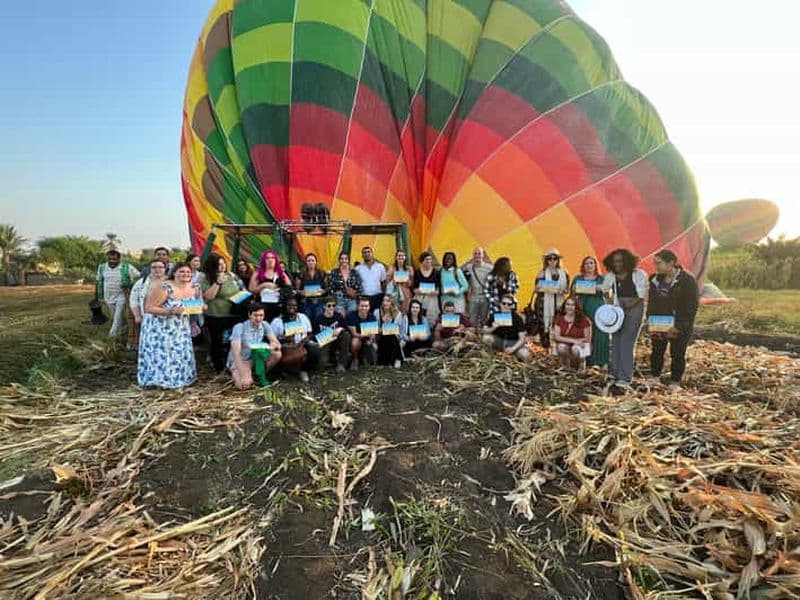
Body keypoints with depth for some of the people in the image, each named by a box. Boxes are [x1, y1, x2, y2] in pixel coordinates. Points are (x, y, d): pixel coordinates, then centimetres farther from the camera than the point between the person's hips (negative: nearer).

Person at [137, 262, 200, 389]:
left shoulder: (193, 288, -4)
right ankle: (159, 380, 9)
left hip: (180, 328, 6)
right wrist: (170, 311, -31)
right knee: (161, 354, -5)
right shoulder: (165, 288, -22)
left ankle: (178, 379, 24)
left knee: (180, 354, 9)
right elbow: (149, 308, -21)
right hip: (160, 327, -6)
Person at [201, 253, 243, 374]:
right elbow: (208, 296, -19)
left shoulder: (231, 276, 6)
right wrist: (218, 282, -23)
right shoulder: (206, 279, -7)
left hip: (234, 315, 4)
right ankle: (219, 368, 23)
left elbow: (241, 290, 17)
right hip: (215, 317, -4)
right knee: (217, 342, 9)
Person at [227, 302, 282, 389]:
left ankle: (260, 376, -2)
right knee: (244, 384, -32)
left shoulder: (265, 326, -7)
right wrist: (243, 375, -36)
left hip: (256, 360, 5)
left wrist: (274, 345, -39)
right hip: (239, 361, -4)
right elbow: (236, 354, -27)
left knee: (277, 354, -21)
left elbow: (278, 344, -12)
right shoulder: (239, 327, -21)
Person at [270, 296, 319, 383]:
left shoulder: (303, 318, 13)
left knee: (314, 349, -29)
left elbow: (310, 334, 9)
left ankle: (304, 370, -3)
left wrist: (303, 342, -12)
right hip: (286, 349, -3)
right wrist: (284, 339, -20)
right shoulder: (277, 321, 3)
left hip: (303, 346, 3)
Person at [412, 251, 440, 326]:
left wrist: (436, 292, -16)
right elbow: (414, 287, 5)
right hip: (419, 299, 0)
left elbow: (439, 287, 3)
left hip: (432, 299, 0)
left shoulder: (436, 272, 4)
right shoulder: (417, 272, 5)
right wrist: (416, 290, -15)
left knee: (431, 319, -3)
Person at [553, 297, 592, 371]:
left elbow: (587, 338, -5)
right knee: (561, 347, -33)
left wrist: (577, 341, -21)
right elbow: (556, 337, -14)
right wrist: (573, 340, -23)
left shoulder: (583, 319, -11)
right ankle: (565, 366, -3)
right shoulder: (559, 319, -8)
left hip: (579, 345, -1)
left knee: (576, 349, -35)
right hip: (564, 345, 1)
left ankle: (581, 362, 2)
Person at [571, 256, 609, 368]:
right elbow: (572, 295, 11)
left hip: (598, 309, 0)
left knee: (600, 334, -5)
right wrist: (574, 290, -10)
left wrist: (602, 289, -12)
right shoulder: (578, 279, 12)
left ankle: (600, 361, 3)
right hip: (583, 309, 0)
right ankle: (584, 361, 3)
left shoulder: (601, 279, 11)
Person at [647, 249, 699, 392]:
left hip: (680, 328, -5)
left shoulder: (687, 281, -13)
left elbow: (691, 307, -14)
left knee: (677, 355, 6)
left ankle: (675, 382, 19)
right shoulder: (655, 280, 4)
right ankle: (654, 378, 25)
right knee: (656, 352, 13)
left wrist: (678, 327, -18)